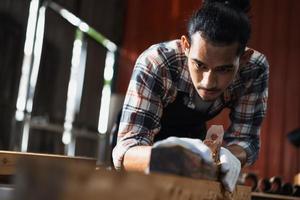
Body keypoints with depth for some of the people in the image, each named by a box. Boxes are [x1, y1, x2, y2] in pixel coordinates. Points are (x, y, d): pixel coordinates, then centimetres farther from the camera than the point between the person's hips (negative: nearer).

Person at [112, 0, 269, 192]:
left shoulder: (255, 68, -29)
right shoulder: (154, 65, -38)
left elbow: (245, 138, -23)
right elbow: (125, 149, -42)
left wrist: (227, 155, -47)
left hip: (194, 136, 3)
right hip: (150, 139, -2)